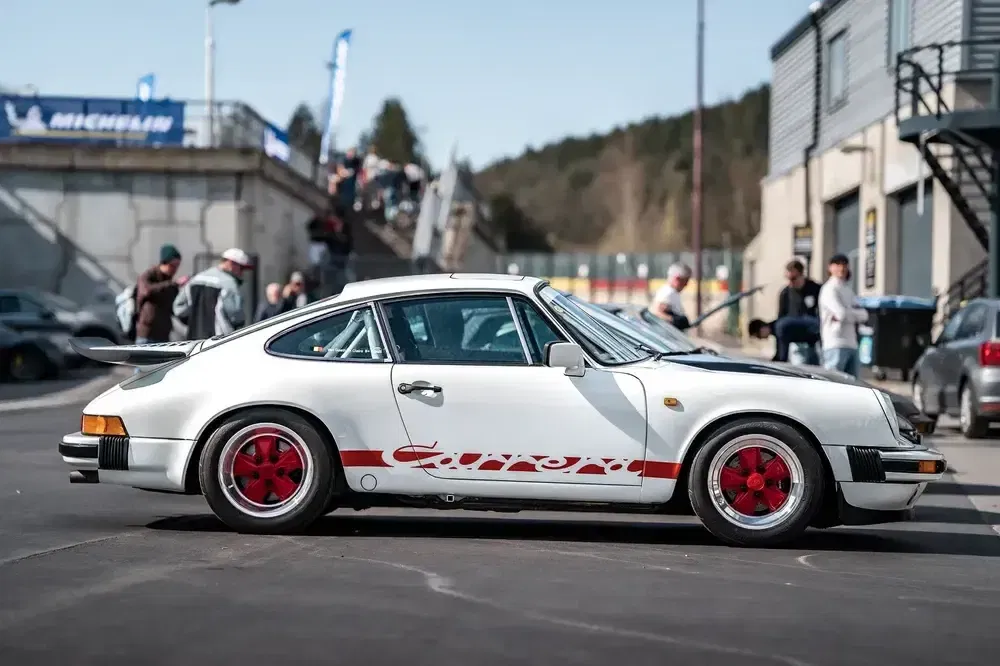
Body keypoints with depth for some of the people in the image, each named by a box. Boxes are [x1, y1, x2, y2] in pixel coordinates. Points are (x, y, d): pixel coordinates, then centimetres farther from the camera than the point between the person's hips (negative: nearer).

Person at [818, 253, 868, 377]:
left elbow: (864, 315, 10)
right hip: (836, 344, -8)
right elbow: (842, 314, -18)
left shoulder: (848, 289, 20)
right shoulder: (830, 289, -5)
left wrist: (846, 315, -7)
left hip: (851, 344, 8)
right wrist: (855, 314, 1)